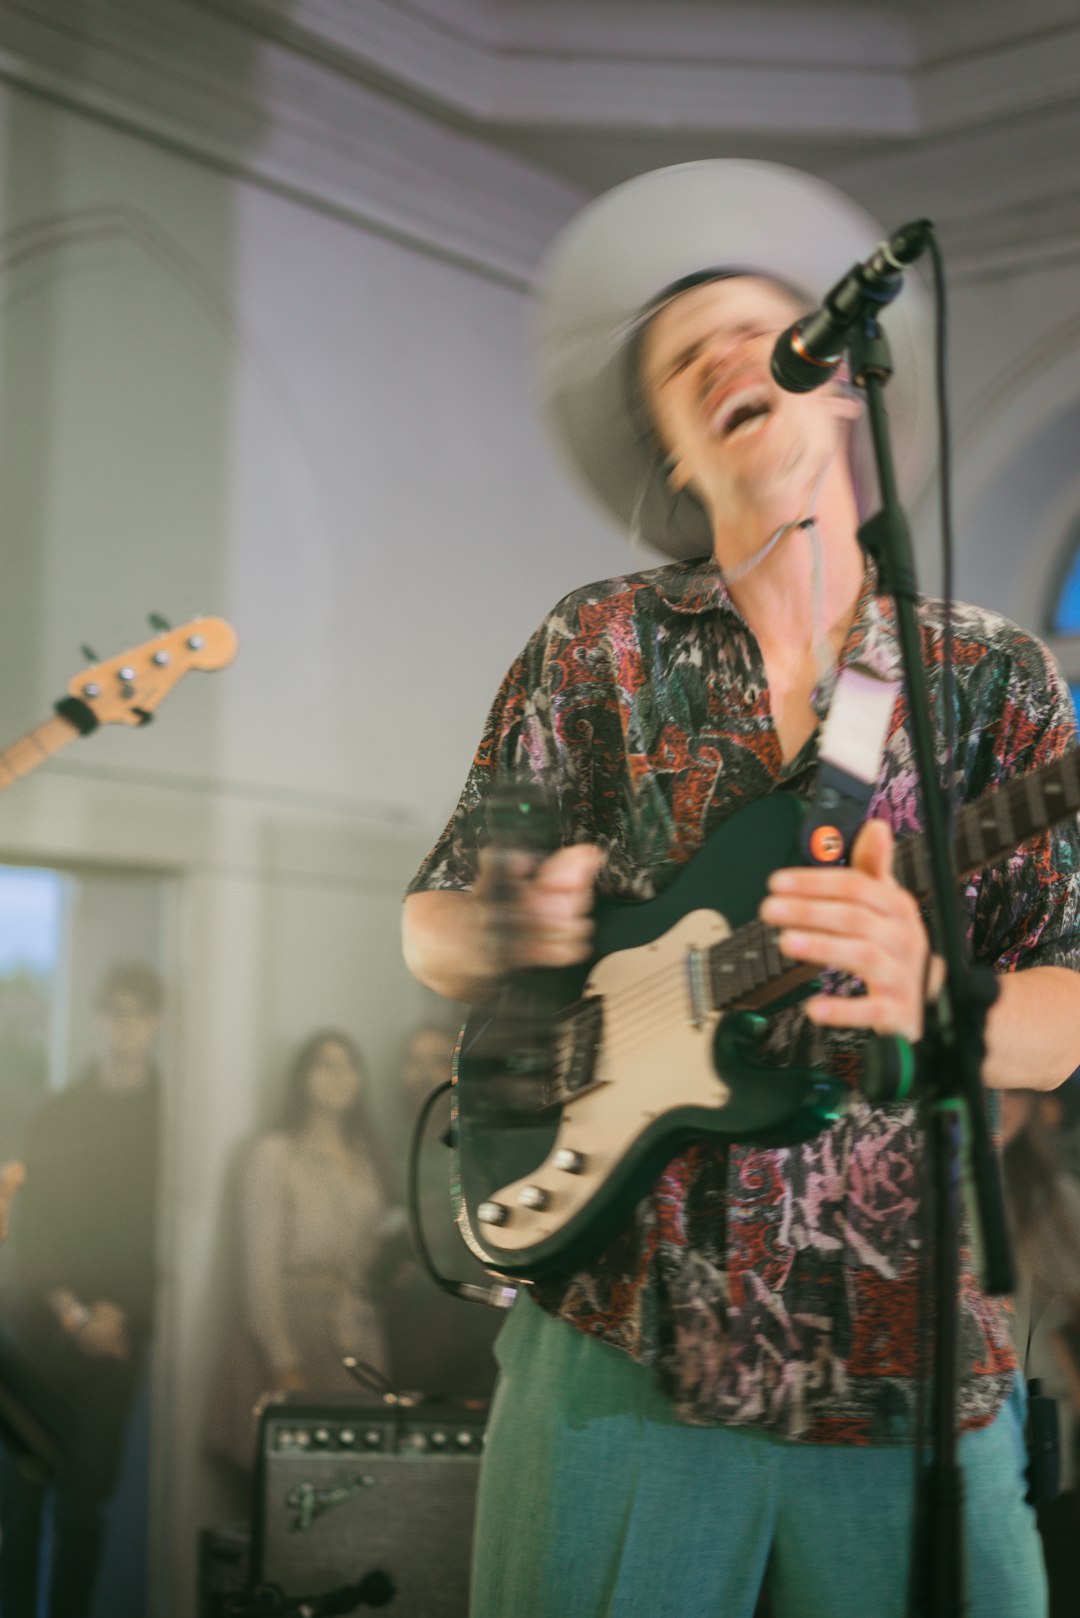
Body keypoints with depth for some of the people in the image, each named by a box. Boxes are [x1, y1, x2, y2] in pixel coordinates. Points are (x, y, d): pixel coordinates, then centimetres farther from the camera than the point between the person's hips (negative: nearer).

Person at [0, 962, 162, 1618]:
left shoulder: (170, 1114, 4)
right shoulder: (60, 1113, 10)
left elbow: (170, 1227, 0)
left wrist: (122, 1314, -8)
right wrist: (69, 1311, -5)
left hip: (117, 1333, -2)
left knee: (84, 1499, -2)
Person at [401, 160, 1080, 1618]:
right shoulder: (598, 649, 3)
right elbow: (431, 930, 7)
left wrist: (930, 1000, -23)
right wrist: (502, 930, -17)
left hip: (910, 1378, 1)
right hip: (618, 1346, 0)